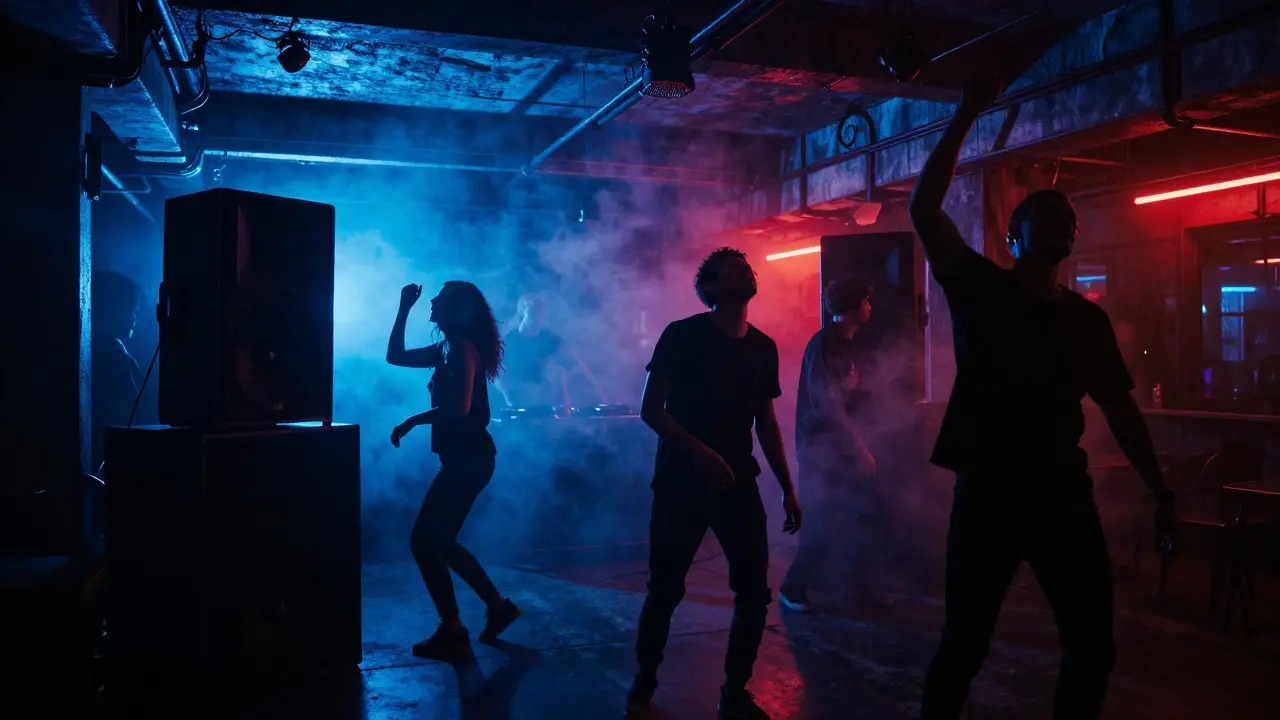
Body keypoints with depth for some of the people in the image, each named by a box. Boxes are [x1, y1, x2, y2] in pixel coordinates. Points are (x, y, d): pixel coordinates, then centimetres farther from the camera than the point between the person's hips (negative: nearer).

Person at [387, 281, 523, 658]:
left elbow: (459, 408, -23)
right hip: (463, 458, 9)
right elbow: (395, 356, 21)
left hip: (468, 459, -9)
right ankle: (497, 605, 23)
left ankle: (452, 630, 4)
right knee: (439, 542, 16)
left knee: (424, 541, -4)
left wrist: (412, 421, -12)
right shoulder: (446, 349, 14)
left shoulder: (464, 348, -14)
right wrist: (404, 309, 15)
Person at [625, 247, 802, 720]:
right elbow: (650, 410, -9)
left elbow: (766, 422, 14)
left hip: (739, 483, 4)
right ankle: (644, 680, 27)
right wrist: (699, 452, -22)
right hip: (681, 481, -4)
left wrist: (787, 488, 10)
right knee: (666, 589, 4)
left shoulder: (763, 347, 8)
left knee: (754, 592, 0)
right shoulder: (682, 335, -6)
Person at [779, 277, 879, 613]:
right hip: (821, 447, -8)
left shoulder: (850, 347, 12)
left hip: (842, 446, 8)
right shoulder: (823, 344, -14)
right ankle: (793, 588, 5)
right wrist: (860, 449, -19)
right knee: (831, 521, -9)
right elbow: (825, 405, -21)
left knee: (867, 511, 6)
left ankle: (860, 585, 20)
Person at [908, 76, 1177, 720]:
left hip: (1065, 493, 4)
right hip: (988, 491, -4)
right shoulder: (979, 289, -1)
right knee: (965, 642, 4)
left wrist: (1160, 493, 9)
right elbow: (923, 208, -10)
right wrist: (967, 116, -9)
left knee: (1093, 646, 8)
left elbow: (1120, 409, 13)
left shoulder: (1087, 318, 10)